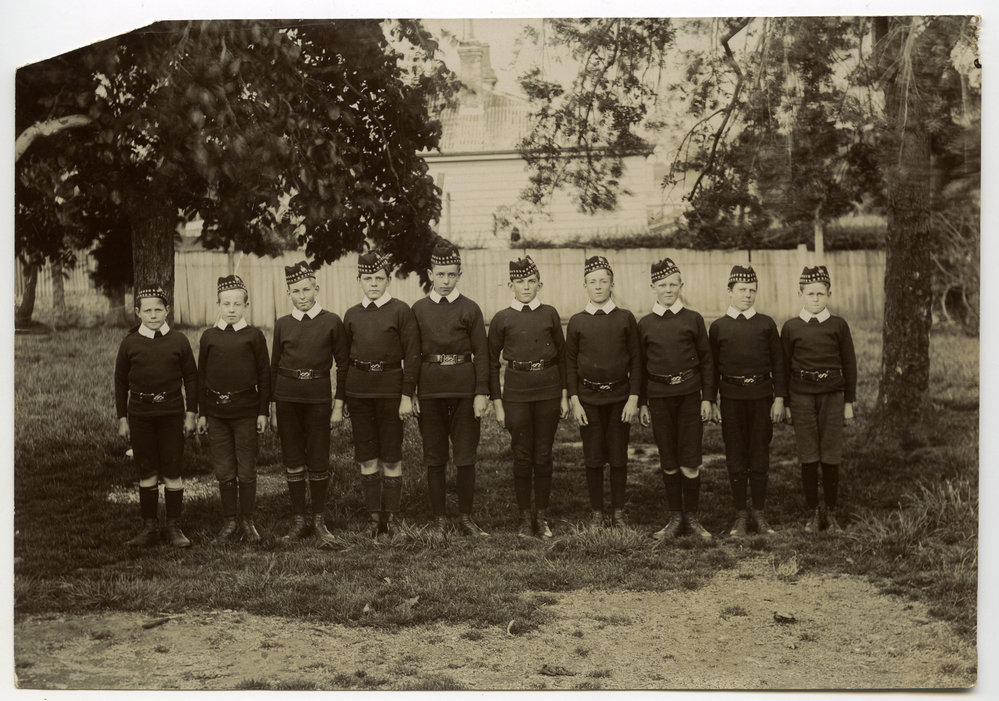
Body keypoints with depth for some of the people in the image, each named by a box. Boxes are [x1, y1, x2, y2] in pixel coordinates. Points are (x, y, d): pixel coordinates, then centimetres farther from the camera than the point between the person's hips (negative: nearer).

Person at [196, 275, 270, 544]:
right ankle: (229, 520, 19)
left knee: (246, 469, 4)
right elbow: (201, 376, 8)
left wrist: (263, 411, -3)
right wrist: (202, 413, 5)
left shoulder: (254, 335, -1)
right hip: (217, 410, 2)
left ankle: (247, 521, 14)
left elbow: (264, 375, 1)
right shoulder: (209, 336, 4)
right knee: (224, 470, 8)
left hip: (246, 411, -2)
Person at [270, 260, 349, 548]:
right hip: (287, 399, 2)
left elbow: (342, 364, 2)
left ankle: (319, 521, 12)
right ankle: (298, 521, 16)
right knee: (293, 462, 6)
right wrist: (272, 408, 7)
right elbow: (274, 366, 10)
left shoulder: (332, 322, -1)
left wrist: (338, 404, -3)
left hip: (319, 398, -2)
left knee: (318, 463, 0)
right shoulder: (282, 324, 5)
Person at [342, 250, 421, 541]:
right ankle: (375, 518, 14)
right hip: (358, 391, 4)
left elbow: (412, 356, -6)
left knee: (391, 459, 3)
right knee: (367, 458, 6)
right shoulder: (352, 315, 8)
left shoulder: (401, 311, -4)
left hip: (390, 389, -4)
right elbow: (345, 357, 13)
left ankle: (389, 518, 10)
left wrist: (407, 396, -11)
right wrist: (342, 397, 10)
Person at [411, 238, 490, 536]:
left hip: (464, 389, -1)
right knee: (434, 457, 6)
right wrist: (410, 394, 2)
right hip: (430, 390, 1)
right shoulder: (418, 309, 6)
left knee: (466, 456, 2)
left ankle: (466, 517, 11)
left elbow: (481, 354, 0)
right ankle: (438, 518, 15)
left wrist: (482, 393, -7)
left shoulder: (470, 309, 1)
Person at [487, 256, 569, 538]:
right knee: (522, 456, 3)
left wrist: (565, 395, 5)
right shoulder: (502, 319, 0)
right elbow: (492, 362, 3)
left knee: (543, 456, 6)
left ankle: (542, 516, 16)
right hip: (516, 393, -1)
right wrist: (497, 403, -1)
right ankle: (525, 517, 14)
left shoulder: (550, 314, 4)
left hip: (548, 391, 1)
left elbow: (561, 356, 9)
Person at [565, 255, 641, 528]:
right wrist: (574, 401, -3)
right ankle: (596, 512, 15)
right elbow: (570, 364, 4)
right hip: (588, 399, 0)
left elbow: (636, 361, 2)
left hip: (620, 398, 0)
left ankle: (618, 512, 15)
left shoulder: (626, 318, 1)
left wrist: (633, 398, -5)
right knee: (593, 459, 5)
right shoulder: (577, 321, 2)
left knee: (619, 458, 4)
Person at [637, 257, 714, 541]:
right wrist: (642, 403, 6)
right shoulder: (645, 324, 5)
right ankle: (675, 518, 18)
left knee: (690, 462, -2)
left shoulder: (693, 319, 2)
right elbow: (642, 366, 9)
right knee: (668, 463, 7)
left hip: (689, 395, -1)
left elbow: (706, 361, 4)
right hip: (659, 397, 1)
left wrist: (707, 398, -1)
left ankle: (692, 517, 13)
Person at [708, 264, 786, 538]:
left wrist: (779, 398, -2)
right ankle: (740, 515, 12)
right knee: (736, 457, 4)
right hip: (731, 398, 0)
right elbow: (712, 367, 6)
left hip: (761, 396, 0)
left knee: (760, 456, 5)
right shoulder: (718, 326, 4)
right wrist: (711, 402, 1)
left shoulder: (766, 324, 4)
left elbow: (778, 363, 5)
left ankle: (759, 513, 15)